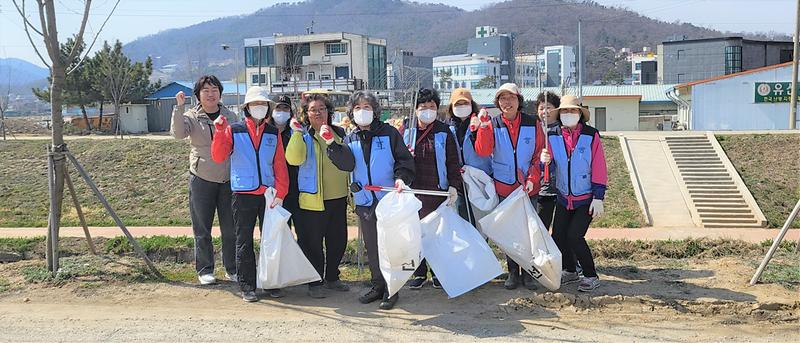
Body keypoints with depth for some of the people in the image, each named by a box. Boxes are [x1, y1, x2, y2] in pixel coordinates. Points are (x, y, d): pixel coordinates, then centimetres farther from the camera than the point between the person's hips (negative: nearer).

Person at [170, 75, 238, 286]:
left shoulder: (230, 117, 9)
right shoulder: (191, 116, 1)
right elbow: (178, 133, -19)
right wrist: (179, 107, -26)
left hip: (229, 179, 2)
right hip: (201, 179, -2)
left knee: (231, 228, 6)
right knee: (202, 229, 5)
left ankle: (232, 269, 19)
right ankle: (204, 270, 17)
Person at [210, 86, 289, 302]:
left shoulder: (273, 134, 8)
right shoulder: (233, 131, 2)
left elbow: (280, 166, 5)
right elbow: (218, 157, -8)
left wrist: (280, 193, -4)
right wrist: (219, 133, -19)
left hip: (269, 195, 2)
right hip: (243, 195, -2)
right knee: (244, 241, 4)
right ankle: (247, 286, 11)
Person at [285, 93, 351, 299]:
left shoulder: (339, 133, 9)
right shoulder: (303, 135, -3)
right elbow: (294, 159, -21)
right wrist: (297, 133, -23)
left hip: (338, 197, 5)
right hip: (313, 199, -5)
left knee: (338, 241, 14)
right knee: (313, 243, 2)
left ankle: (332, 278, 30)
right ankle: (315, 283, 14)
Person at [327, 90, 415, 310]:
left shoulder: (388, 133, 2)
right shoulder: (350, 139, 12)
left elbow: (404, 159, 1)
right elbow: (347, 164, -5)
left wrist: (401, 178, -16)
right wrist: (333, 145, -16)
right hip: (364, 201, 4)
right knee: (371, 247, 10)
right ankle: (378, 286, 22)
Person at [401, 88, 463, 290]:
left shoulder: (444, 132, 3)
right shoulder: (406, 130, 6)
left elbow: (453, 162, 2)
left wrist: (454, 186, -8)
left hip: (437, 191, -1)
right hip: (412, 190, 1)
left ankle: (438, 272, 19)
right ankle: (419, 273, 18)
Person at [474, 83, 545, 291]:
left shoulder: (532, 123, 0)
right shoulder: (492, 125, -1)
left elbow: (539, 154, 2)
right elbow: (483, 152, -15)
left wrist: (532, 178, -9)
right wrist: (483, 127, -25)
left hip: (528, 188, 0)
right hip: (503, 188, 0)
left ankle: (528, 272, 17)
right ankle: (513, 271, 19)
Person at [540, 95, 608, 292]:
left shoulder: (591, 135, -9)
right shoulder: (553, 136, -1)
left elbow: (599, 169, -9)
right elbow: (551, 166, 0)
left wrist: (598, 198, -12)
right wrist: (546, 160, -25)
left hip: (586, 199, -4)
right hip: (564, 198, 4)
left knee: (574, 236, -13)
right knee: (558, 236, 4)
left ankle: (591, 277, 5)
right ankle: (570, 272, 27)